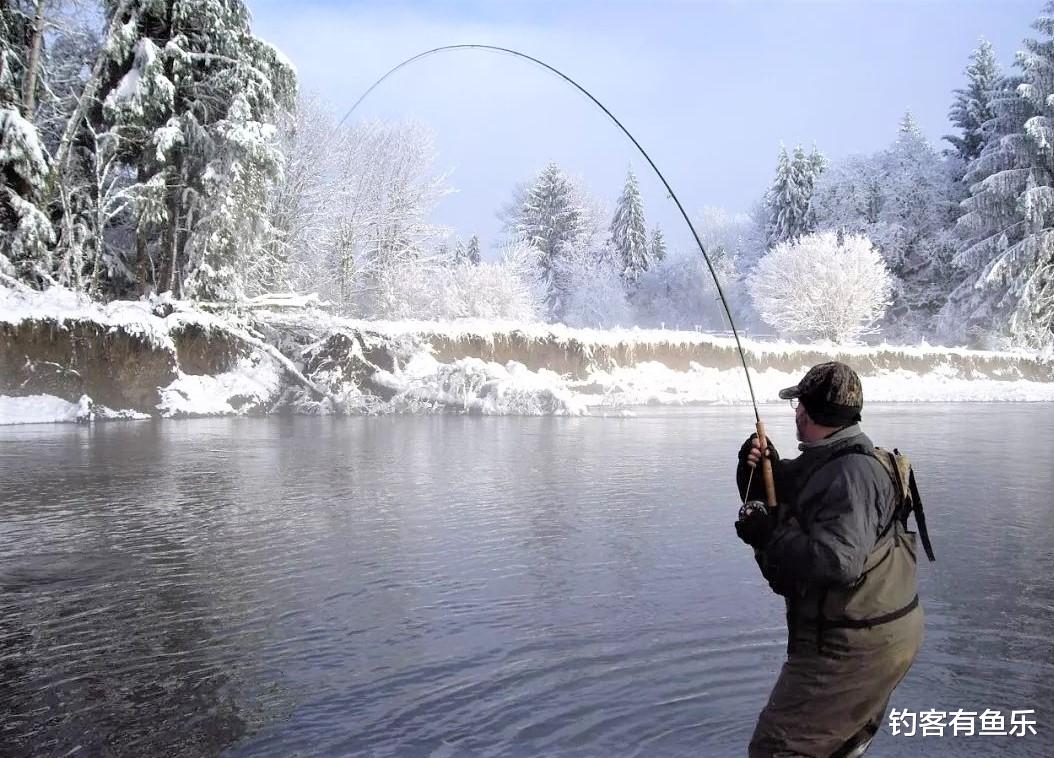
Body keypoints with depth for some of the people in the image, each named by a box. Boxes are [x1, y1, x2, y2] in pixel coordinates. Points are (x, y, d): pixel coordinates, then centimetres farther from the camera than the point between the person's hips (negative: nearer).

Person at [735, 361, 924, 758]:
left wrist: (767, 535, -26)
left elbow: (839, 560, -35)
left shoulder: (851, 474, -24)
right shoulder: (822, 462, 9)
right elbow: (779, 502, 16)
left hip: (854, 647, -11)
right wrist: (761, 471, -3)